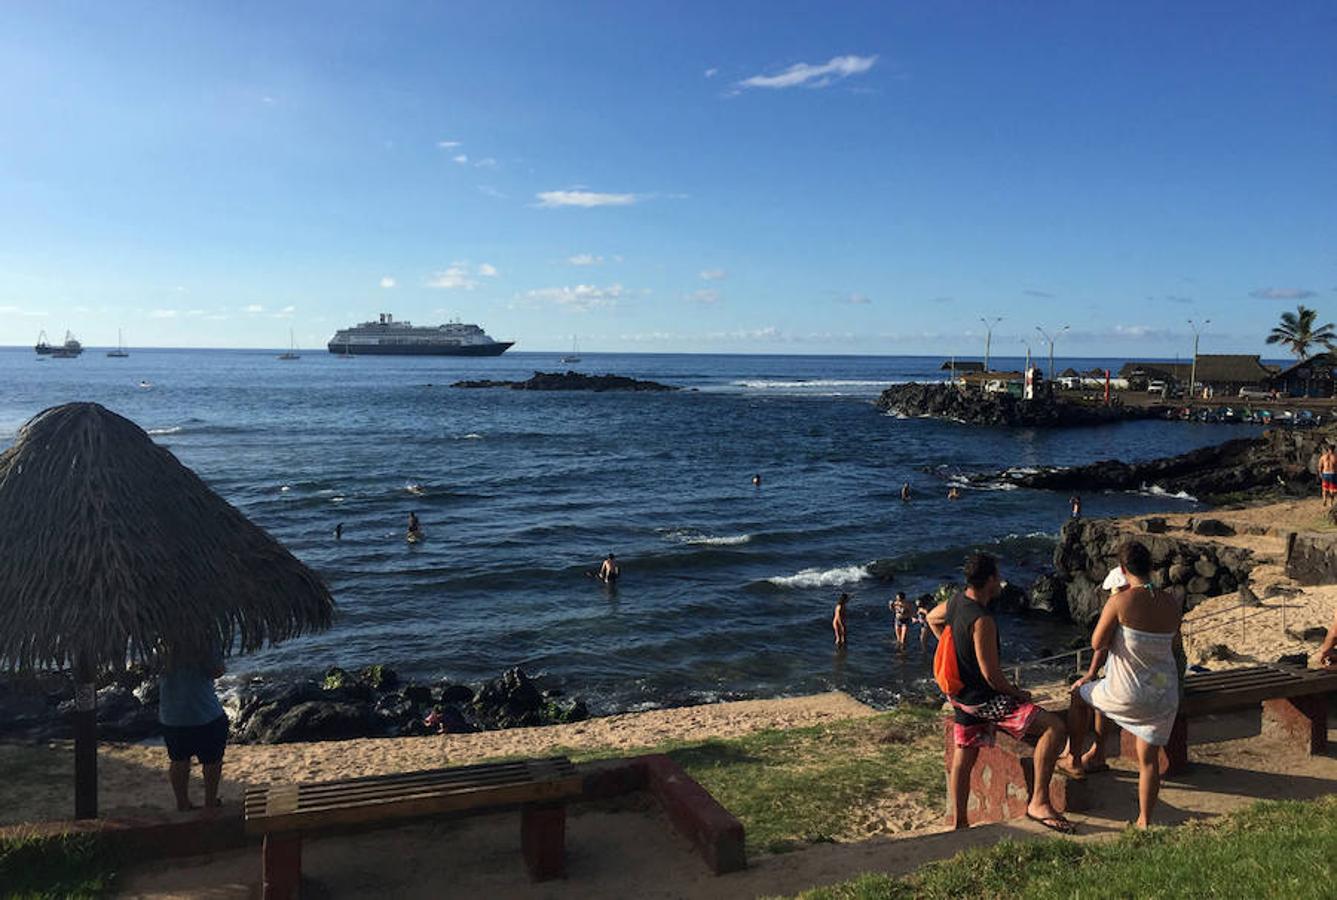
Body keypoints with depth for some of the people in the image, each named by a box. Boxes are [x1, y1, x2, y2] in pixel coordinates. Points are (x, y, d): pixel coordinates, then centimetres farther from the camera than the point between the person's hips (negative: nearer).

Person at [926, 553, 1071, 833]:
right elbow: (992, 675, -23)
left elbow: (932, 618, 25)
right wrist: (1018, 694, -6)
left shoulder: (955, 601, 1)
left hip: (961, 695, 10)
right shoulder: (982, 621, -25)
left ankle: (959, 822, 31)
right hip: (984, 700, -10)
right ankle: (1038, 802, -18)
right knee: (1054, 727, -16)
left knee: (963, 757, 20)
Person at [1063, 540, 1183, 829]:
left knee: (1080, 694, 25)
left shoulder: (1121, 601, -17)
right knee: (1149, 758, 18)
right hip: (1166, 694, 5)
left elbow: (1098, 643, -11)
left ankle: (1074, 760, 36)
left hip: (1130, 694, -5)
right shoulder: (1172, 604, 0)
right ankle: (1145, 822, 23)